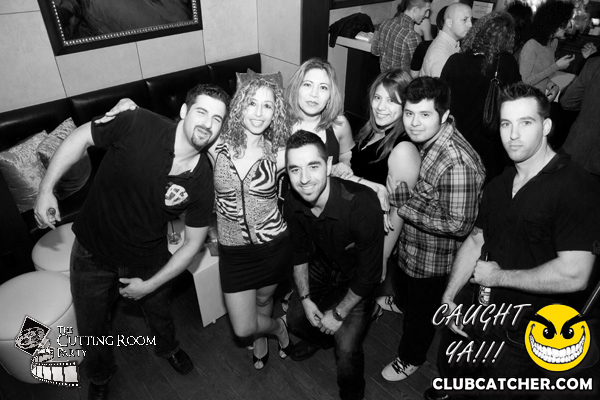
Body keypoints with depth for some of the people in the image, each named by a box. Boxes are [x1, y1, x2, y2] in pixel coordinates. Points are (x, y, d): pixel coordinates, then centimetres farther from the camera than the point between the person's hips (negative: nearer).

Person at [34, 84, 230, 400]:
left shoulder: (202, 183, -21)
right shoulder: (138, 125, -27)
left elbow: (193, 243, -11)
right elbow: (81, 138, -10)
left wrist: (150, 285, -10)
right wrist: (46, 189, -13)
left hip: (148, 260, 1)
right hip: (92, 253, 0)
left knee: (159, 311, 27)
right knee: (92, 329, 20)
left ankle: (167, 348, 64)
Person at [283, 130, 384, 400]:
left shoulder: (361, 203, -37)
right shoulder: (293, 202, -19)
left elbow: (369, 273, -26)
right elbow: (299, 252, -1)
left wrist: (339, 314, -16)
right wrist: (305, 298, -4)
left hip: (357, 281, -5)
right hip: (321, 268, 5)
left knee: (346, 349, -13)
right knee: (295, 320, 11)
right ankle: (320, 338, 48)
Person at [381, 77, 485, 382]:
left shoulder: (457, 163, -35)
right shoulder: (422, 139, -8)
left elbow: (459, 224, -31)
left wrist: (402, 206, -28)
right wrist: (393, 190, -12)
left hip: (433, 259, -6)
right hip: (408, 244, 7)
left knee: (420, 309, 21)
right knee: (404, 291, 34)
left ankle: (410, 358, 49)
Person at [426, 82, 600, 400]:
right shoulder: (500, 184, 6)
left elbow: (574, 275, -27)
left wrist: (498, 276, -16)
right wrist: (449, 298, -1)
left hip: (522, 335, -6)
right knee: (449, 371, 26)